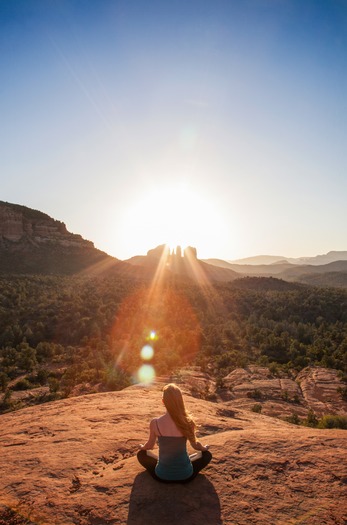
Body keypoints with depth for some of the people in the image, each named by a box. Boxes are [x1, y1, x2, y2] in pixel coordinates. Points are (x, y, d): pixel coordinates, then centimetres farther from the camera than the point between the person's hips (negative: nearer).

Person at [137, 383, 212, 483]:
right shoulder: (188, 422, -16)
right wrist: (204, 448, 26)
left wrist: (142, 447, 27)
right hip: (186, 476, -1)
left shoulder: (155, 423, -17)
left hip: (162, 476, 1)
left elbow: (149, 446, 3)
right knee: (207, 454, 26)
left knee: (141, 454, 27)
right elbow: (195, 445, 2)